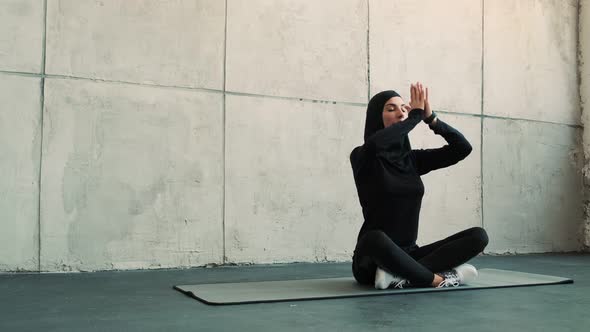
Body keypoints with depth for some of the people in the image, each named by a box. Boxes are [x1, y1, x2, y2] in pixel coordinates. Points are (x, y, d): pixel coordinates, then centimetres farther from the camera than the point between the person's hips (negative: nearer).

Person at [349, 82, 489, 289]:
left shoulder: (412, 159, 11)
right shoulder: (362, 157, -5)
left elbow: (463, 148, 4)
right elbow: (374, 144, -30)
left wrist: (430, 117, -7)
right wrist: (416, 115, -17)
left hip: (408, 255, 6)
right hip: (372, 262, -6)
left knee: (478, 236, -12)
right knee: (375, 238, -41)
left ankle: (402, 277, -26)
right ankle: (438, 279, -22)